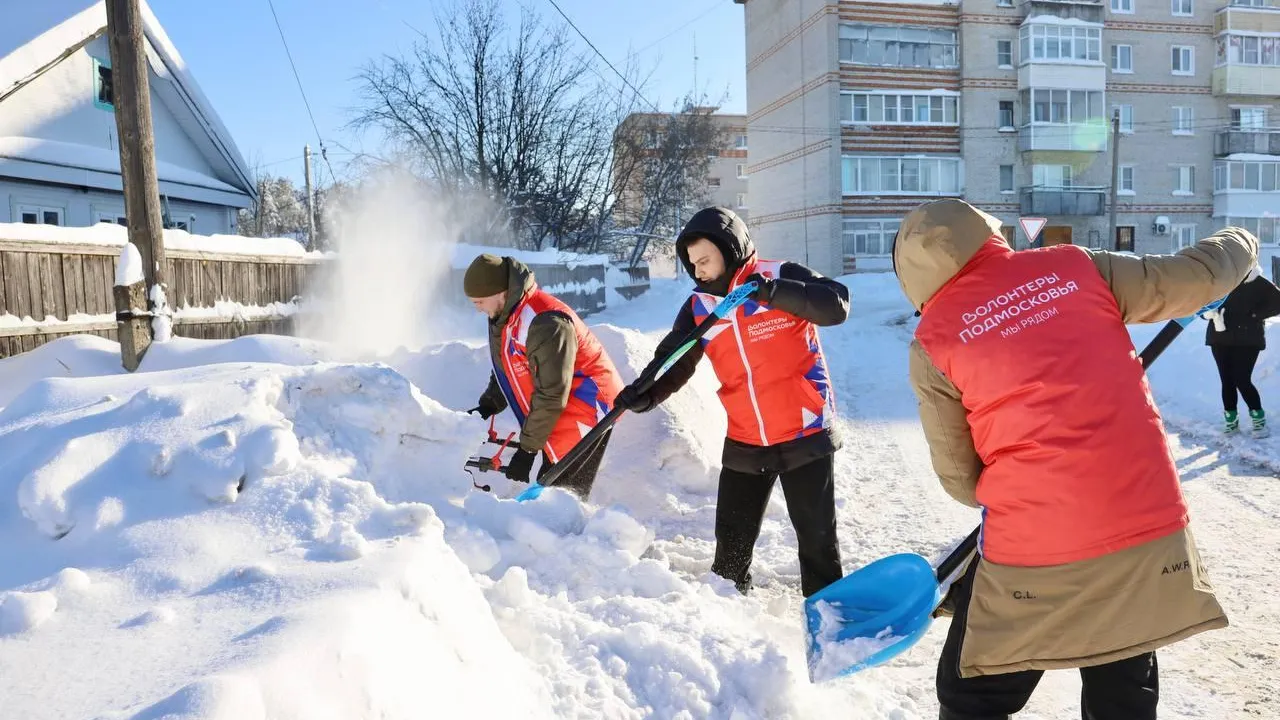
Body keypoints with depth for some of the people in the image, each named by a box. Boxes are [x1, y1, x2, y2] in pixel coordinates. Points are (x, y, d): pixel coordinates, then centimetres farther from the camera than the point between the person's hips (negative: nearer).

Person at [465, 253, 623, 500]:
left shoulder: (545, 323, -28)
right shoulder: (502, 317, 3)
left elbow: (551, 396, -26)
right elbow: (505, 371, 17)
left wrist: (527, 448, -20)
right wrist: (487, 406, 0)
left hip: (588, 406, -9)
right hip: (558, 412, 10)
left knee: (563, 491, -12)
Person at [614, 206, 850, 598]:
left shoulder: (780, 276, -11)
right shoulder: (699, 305, 1)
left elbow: (836, 305, -21)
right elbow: (674, 361, -2)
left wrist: (773, 292, -31)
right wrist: (647, 393, -21)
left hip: (804, 434, -4)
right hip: (744, 443, 4)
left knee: (817, 537, 9)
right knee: (731, 543, 15)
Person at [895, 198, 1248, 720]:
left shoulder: (933, 339, -3)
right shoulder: (1076, 266, 2)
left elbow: (958, 477, 3)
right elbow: (1198, 277, 13)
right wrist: (1240, 245, 36)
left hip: (1034, 547, -4)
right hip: (1151, 526, 4)